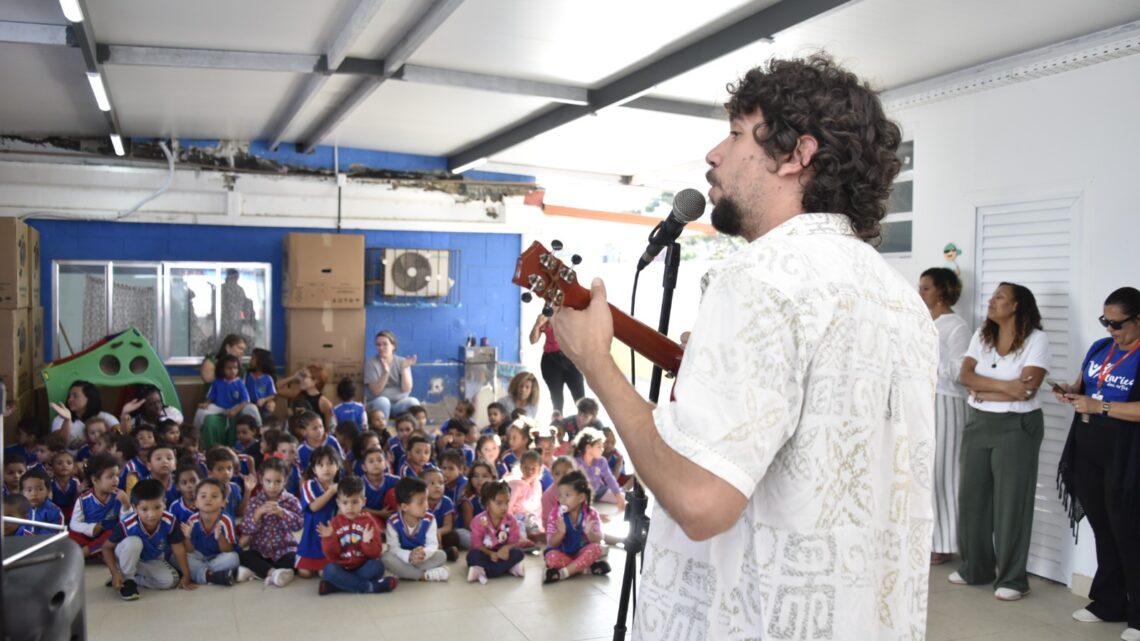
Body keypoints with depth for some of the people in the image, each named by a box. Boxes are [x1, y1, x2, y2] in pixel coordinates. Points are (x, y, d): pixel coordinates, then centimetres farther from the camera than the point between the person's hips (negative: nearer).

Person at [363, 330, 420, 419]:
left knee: (413, 401, -30)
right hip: (377, 403, -1)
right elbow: (376, 391, -13)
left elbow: (406, 389, -8)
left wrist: (404, 369, -23)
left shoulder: (402, 362, 0)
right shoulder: (371, 363, -4)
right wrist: (386, 372, -28)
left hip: (400, 403, 2)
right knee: (382, 401, -35)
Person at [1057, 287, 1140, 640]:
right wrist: (1070, 392, -1)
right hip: (1087, 452, 7)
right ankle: (1109, 602, 27)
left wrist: (1098, 406, -23)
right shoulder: (1099, 348, 8)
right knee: (1102, 530, 15)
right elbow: (1084, 386, 20)